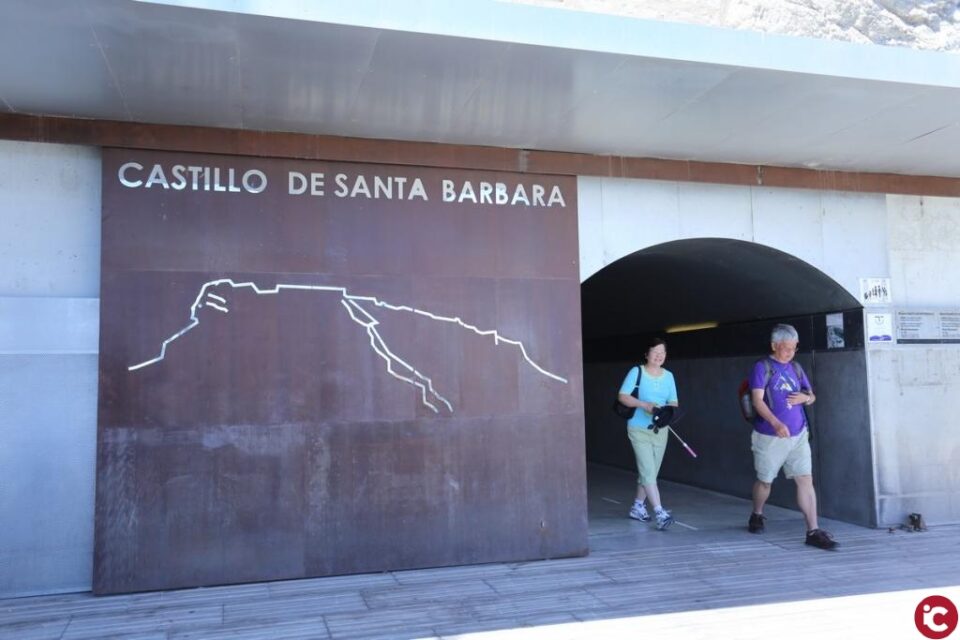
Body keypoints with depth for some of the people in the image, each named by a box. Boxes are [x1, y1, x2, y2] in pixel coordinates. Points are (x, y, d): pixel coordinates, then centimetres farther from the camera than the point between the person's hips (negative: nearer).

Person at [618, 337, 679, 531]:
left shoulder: (668, 376, 7)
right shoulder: (637, 372, -7)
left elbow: (673, 402, 7)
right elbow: (622, 396, -10)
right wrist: (644, 405, -23)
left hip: (660, 430, 5)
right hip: (639, 429, -5)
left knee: (649, 473, 13)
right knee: (648, 472, -12)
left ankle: (638, 507, 29)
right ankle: (660, 513, -15)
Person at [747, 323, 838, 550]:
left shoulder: (796, 368, 9)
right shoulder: (762, 367, -8)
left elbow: (811, 396, 19)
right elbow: (757, 400, -18)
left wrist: (805, 397, -7)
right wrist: (776, 423, -33)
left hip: (798, 435, 4)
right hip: (769, 437, -4)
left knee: (806, 480, -5)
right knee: (765, 481, 12)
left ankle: (813, 531, -4)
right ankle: (757, 516, 36)